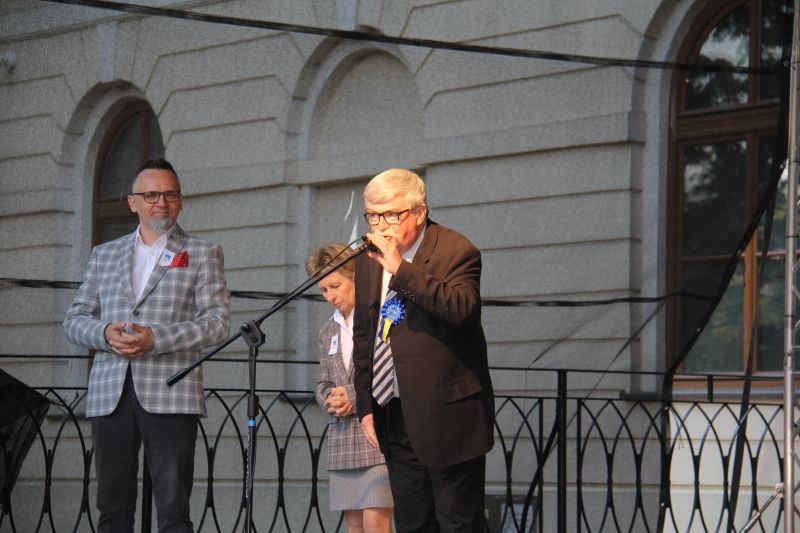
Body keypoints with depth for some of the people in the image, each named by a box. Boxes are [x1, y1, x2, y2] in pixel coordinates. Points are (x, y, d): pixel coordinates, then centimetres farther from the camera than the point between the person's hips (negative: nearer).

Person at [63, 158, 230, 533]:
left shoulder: (202, 254, 10)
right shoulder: (104, 255, 20)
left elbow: (216, 321, -1)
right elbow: (74, 320, 17)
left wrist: (155, 339, -14)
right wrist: (105, 333, -6)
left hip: (169, 395, -3)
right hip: (109, 394, 3)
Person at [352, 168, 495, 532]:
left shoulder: (456, 251, -10)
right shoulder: (368, 259, 12)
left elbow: (462, 309, -29)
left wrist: (401, 269, -29)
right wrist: (366, 405, 14)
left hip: (447, 416, -7)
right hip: (395, 417, 7)